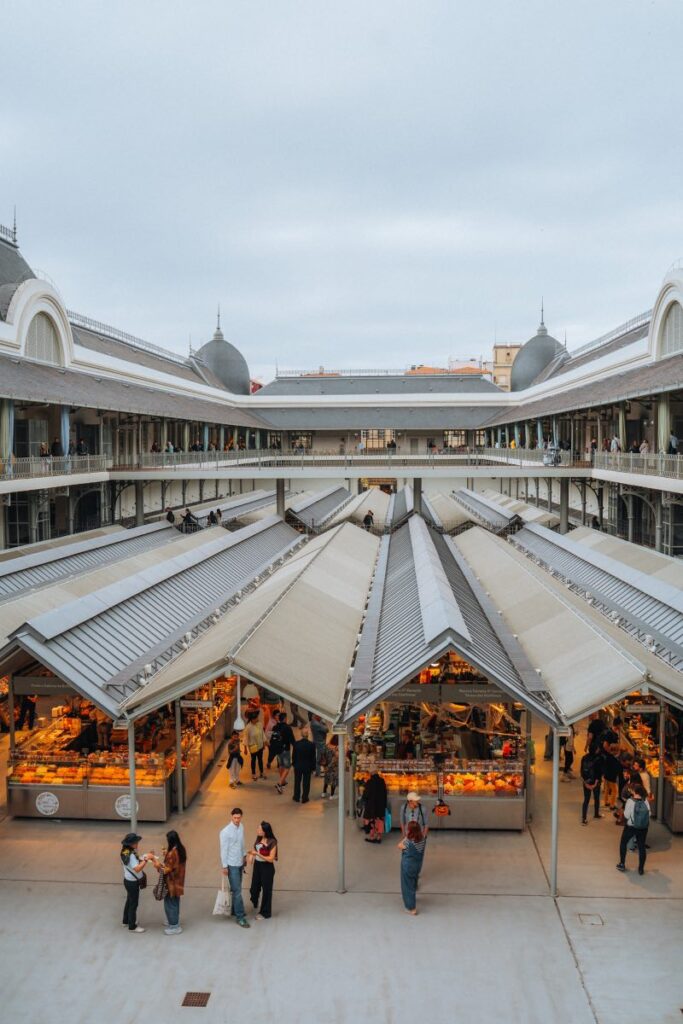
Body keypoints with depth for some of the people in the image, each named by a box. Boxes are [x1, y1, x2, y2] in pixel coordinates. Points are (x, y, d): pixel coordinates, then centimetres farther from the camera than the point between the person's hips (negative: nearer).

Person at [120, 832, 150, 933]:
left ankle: (126, 921, 42)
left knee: (129, 901, 25)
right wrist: (146, 859, -38)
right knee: (133, 904, 6)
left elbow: (137, 862, 5)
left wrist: (145, 857, -6)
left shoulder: (126, 852, -1)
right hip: (132, 882, -9)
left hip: (129, 880, 9)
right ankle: (132, 926, 20)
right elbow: (137, 869, -37)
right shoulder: (130, 855, -31)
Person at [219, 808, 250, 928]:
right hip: (232, 865, -7)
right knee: (237, 891, -5)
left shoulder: (241, 827, 1)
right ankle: (240, 917, 0)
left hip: (240, 863, 7)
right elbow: (224, 850, -17)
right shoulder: (225, 832, -21)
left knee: (236, 889, 17)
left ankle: (233, 910, 30)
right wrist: (224, 866, -15)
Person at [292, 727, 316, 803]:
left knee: (297, 782, 17)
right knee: (306, 783, 10)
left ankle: (297, 797, 26)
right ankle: (304, 798, 14)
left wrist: (294, 763, 12)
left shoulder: (296, 743, -13)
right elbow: (313, 757, -7)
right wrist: (313, 767, 4)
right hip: (308, 767, -1)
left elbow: (293, 755, -3)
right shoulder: (312, 745, -15)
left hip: (298, 766, 1)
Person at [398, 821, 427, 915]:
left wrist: (405, 836, -12)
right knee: (413, 883, 30)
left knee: (408, 886, 12)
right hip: (418, 865, 6)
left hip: (408, 866, -6)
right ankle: (412, 898, 54)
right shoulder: (422, 838, -17)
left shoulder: (408, 841, -33)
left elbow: (399, 846, -13)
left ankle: (411, 908, 20)